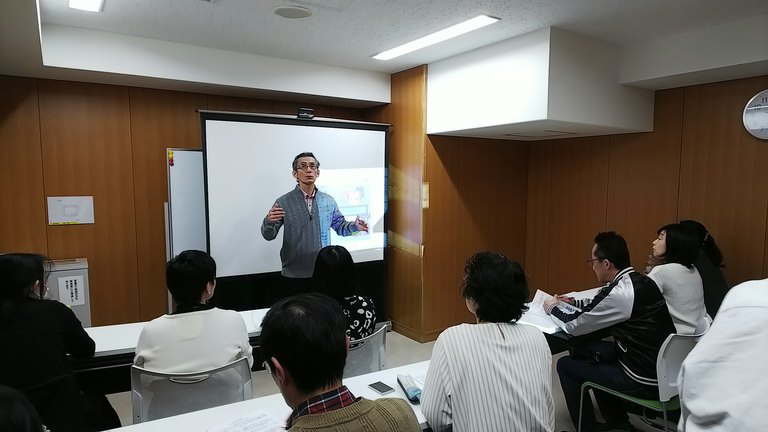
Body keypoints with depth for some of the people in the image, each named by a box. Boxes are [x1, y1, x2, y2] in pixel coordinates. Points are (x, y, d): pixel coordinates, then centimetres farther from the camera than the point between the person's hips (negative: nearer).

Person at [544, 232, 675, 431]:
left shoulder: (619, 293, -25)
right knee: (583, 349, 20)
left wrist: (553, 309, 5)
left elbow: (574, 327, -12)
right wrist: (573, 302, 19)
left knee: (566, 365, 4)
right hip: (660, 366, 8)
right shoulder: (640, 281, 1)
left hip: (646, 380, -8)